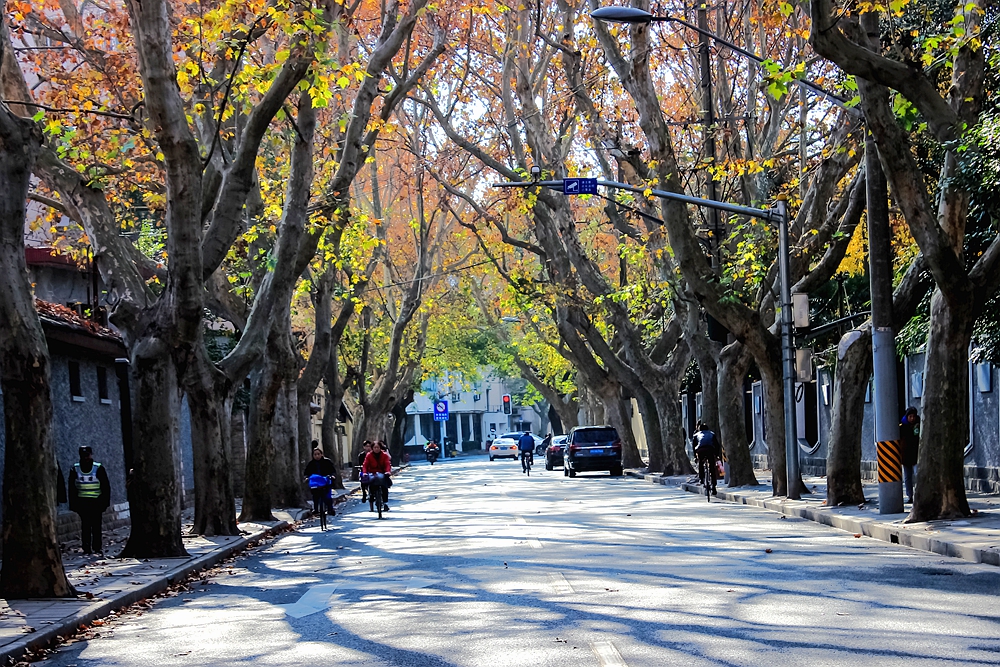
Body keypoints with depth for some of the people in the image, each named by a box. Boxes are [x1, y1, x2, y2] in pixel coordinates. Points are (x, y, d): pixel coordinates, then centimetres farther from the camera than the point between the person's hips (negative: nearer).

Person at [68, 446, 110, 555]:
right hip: (82, 502, 1)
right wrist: (73, 504, 3)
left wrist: (105, 502, -2)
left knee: (96, 525, 2)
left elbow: (106, 486, 4)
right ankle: (86, 548, 2)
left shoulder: (99, 469, 1)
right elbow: (72, 489, 8)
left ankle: (97, 547, 9)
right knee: (85, 525, -1)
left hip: (96, 502, -1)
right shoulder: (75, 470, 5)